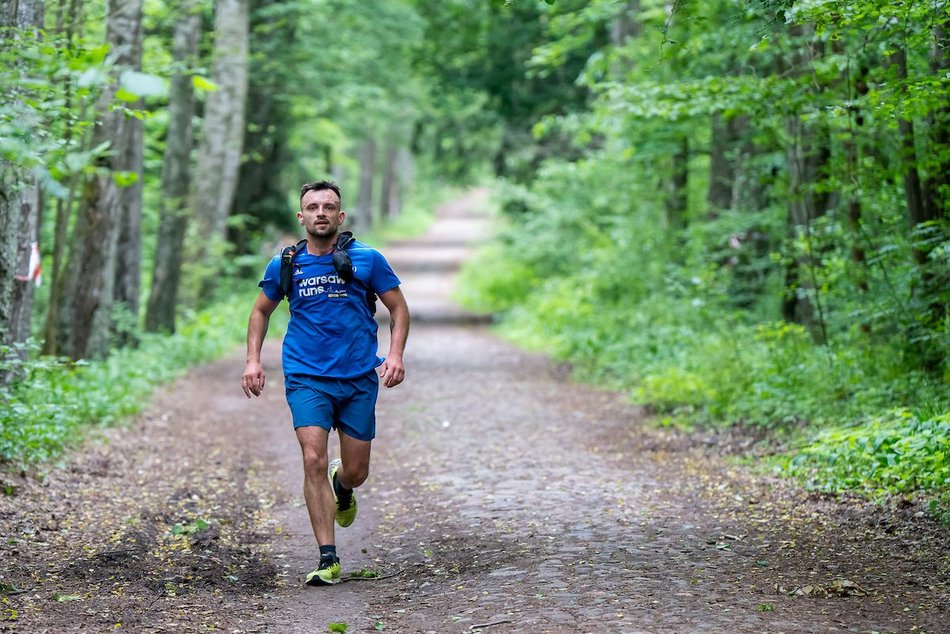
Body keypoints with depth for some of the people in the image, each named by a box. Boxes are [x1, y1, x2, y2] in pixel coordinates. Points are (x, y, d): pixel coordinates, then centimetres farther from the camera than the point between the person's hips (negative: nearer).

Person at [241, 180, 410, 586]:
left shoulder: (368, 259, 0)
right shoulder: (284, 266, 4)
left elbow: (398, 309, 7)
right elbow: (261, 311, 18)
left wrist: (395, 355, -8)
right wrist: (253, 361, 7)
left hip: (359, 379, 0)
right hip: (306, 378, 0)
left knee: (356, 472, 6)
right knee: (314, 461, -16)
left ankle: (342, 486, 45)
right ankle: (328, 559, -11)